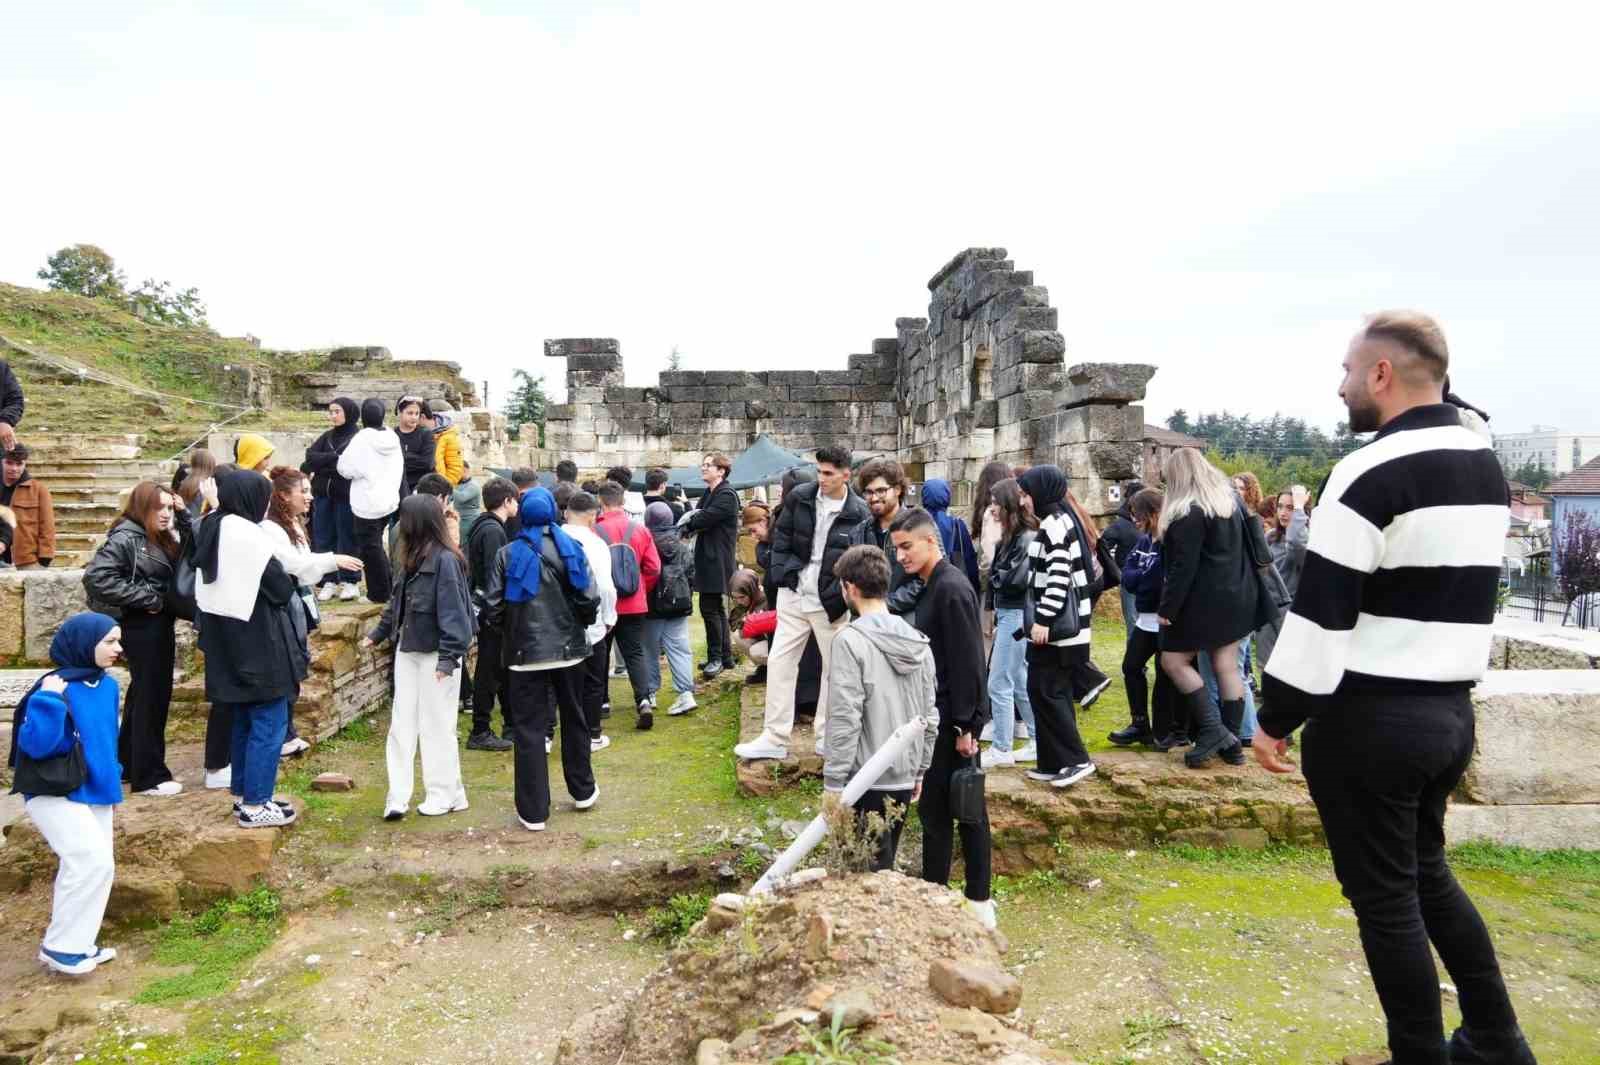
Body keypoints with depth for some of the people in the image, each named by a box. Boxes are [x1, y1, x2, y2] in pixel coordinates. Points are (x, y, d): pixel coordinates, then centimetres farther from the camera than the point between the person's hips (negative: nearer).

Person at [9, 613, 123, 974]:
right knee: (93, 862, -16)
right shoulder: (56, 688, -19)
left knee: (95, 866, 13)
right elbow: (36, 745, -25)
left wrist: (111, 776, 21)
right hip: (56, 794, -8)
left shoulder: (108, 685, 5)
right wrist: (48, 701, -33)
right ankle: (60, 946, 0)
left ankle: (78, 942, 27)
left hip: (95, 792, 8)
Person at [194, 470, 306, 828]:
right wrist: (289, 583, 4)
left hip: (224, 644, 9)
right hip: (259, 644, -9)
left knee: (244, 722, 19)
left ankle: (244, 792, 27)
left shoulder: (211, 532, 8)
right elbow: (281, 588, -15)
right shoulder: (248, 535, -19)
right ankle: (255, 805, 3)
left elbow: (203, 591, 14)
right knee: (269, 724, -1)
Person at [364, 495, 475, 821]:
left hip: (435, 654, -8)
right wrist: (378, 634, 26)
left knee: (436, 726, 2)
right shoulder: (413, 558, 9)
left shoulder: (445, 559, -17)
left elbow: (451, 611, -20)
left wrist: (448, 656, -22)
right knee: (402, 724, 6)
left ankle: (446, 794, 16)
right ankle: (398, 797, 10)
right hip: (407, 649, 8)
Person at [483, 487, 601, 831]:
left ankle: (533, 811, 5)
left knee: (529, 728, 3)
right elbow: (588, 600, -8)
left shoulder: (508, 554, -5)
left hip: (526, 651, -2)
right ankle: (583, 790, 32)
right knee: (573, 717, 18)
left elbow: (494, 609, -7)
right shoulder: (570, 548, -3)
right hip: (568, 648, 2)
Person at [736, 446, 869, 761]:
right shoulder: (799, 497, -2)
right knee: (779, 662, 3)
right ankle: (774, 738, 12)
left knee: (834, 667, 10)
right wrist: (783, 573, -2)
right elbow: (781, 536, 7)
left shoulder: (858, 513, -9)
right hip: (794, 594, 2)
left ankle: (827, 736, 26)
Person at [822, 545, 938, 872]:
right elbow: (930, 716, 10)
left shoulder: (850, 640, -15)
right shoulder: (917, 642, 6)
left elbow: (845, 719, -18)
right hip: (904, 778, 7)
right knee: (884, 866, 19)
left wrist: (832, 783, -12)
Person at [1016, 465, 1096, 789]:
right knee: (1056, 693, 12)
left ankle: (1076, 759, -4)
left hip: (1056, 629, -10)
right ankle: (1053, 763, 18)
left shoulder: (1053, 523, -15)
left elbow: (1059, 576, -24)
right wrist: (1040, 619, 23)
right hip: (1061, 627, 10)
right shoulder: (1058, 521, 17)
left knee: (1044, 691, -7)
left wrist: (1043, 619, -24)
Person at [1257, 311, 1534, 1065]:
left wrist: (1276, 719, -12)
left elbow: (1321, 614, -20)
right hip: (1451, 710, 9)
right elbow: (1460, 592, 16)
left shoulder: (1371, 473, -18)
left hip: (1369, 718, -9)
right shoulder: (1487, 469, 10)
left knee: (1385, 897, 6)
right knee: (1426, 873, 24)